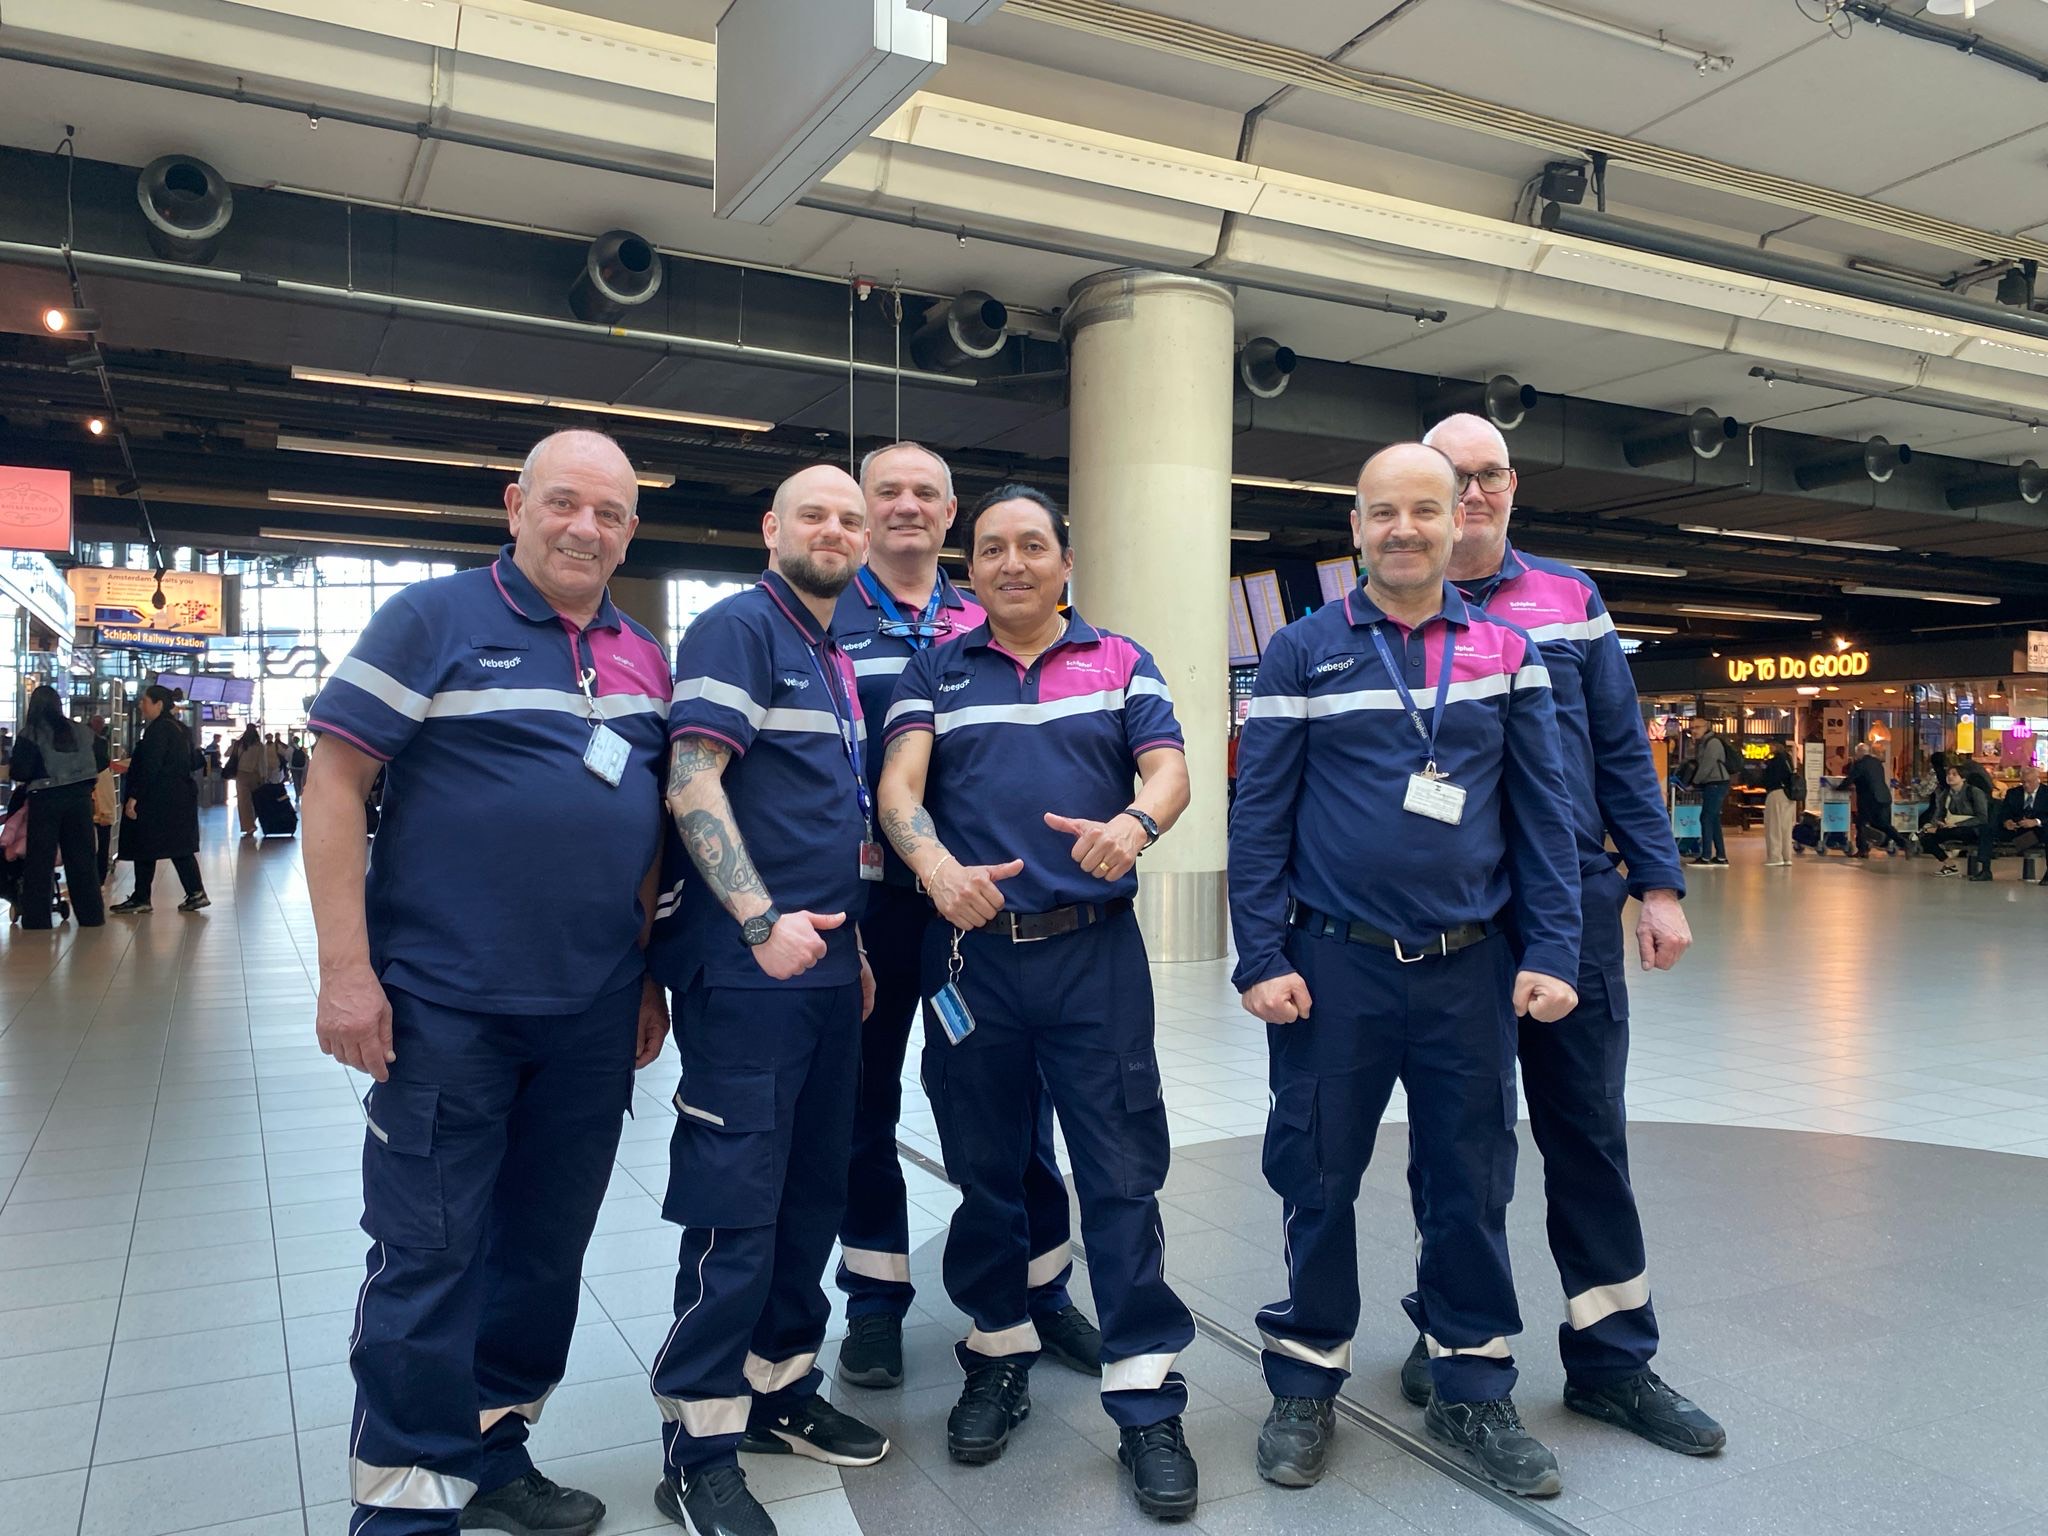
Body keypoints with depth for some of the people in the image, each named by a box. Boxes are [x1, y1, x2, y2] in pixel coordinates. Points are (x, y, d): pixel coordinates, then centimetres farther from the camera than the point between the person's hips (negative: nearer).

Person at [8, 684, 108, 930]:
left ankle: (37, 919, 5)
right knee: (81, 858, 11)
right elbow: (99, 764, 9)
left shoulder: (31, 734, -8)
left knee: (40, 862, 5)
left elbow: (18, 772, -9)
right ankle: (91, 915, 15)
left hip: (45, 800, -4)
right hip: (79, 798, 4)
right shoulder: (81, 731, 5)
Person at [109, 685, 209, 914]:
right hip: (181, 796, 9)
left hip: (157, 799, -9)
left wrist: (134, 796, -19)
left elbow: (149, 767, -20)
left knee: (144, 848, 1)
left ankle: (141, 898, 6)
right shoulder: (180, 729, 12)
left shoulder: (158, 729, -15)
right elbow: (192, 763, 19)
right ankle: (196, 893, 6)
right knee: (179, 847, 10)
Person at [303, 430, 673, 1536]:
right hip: (445, 1007, -5)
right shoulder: (433, 618, -5)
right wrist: (346, 968, -14)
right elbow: (333, 782, -9)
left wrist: (648, 973, 13)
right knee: (428, 1258, 2)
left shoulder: (643, 659, 11)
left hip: (595, 1013, 6)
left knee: (548, 1249, 15)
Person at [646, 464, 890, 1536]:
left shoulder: (840, 661, 18)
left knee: (814, 1192, 16)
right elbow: (692, 783, -17)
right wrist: (764, 922, -24)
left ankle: (781, 1387, 31)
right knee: (735, 1205, -3)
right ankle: (698, 1447, 11)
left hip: (826, 969, 9)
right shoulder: (738, 628, -7)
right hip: (746, 971, -9)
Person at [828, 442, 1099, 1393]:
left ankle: (1041, 1287, 24)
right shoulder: (824, 620, 3)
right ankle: (875, 1298, 26)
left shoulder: (983, 625, 10)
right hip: (868, 895, -2)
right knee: (867, 1098, 10)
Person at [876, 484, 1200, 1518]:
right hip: (972, 951, 1)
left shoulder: (1120, 664, 10)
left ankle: (1147, 1402, 10)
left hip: (1096, 950, -1)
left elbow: (1168, 768, -2)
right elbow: (898, 784, -3)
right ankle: (998, 1356, 32)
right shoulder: (935, 674, 10)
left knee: (1122, 1175, -1)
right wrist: (936, 865, -25)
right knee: (985, 1169, 13)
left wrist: (1135, 821, -27)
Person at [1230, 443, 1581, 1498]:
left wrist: (1550, 953, -2)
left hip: (1470, 971, 2)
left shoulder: (1507, 652, 6)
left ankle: (1471, 1392, 30)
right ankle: (1304, 1389, 27)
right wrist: (1262, 959, -8)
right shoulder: (1302, 652, 0)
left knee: (1471, 1186, 11)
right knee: (1317, 1180, 8)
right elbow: (1259, 814, -2)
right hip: (1335, 968, -2)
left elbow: (1543, 810, 5)